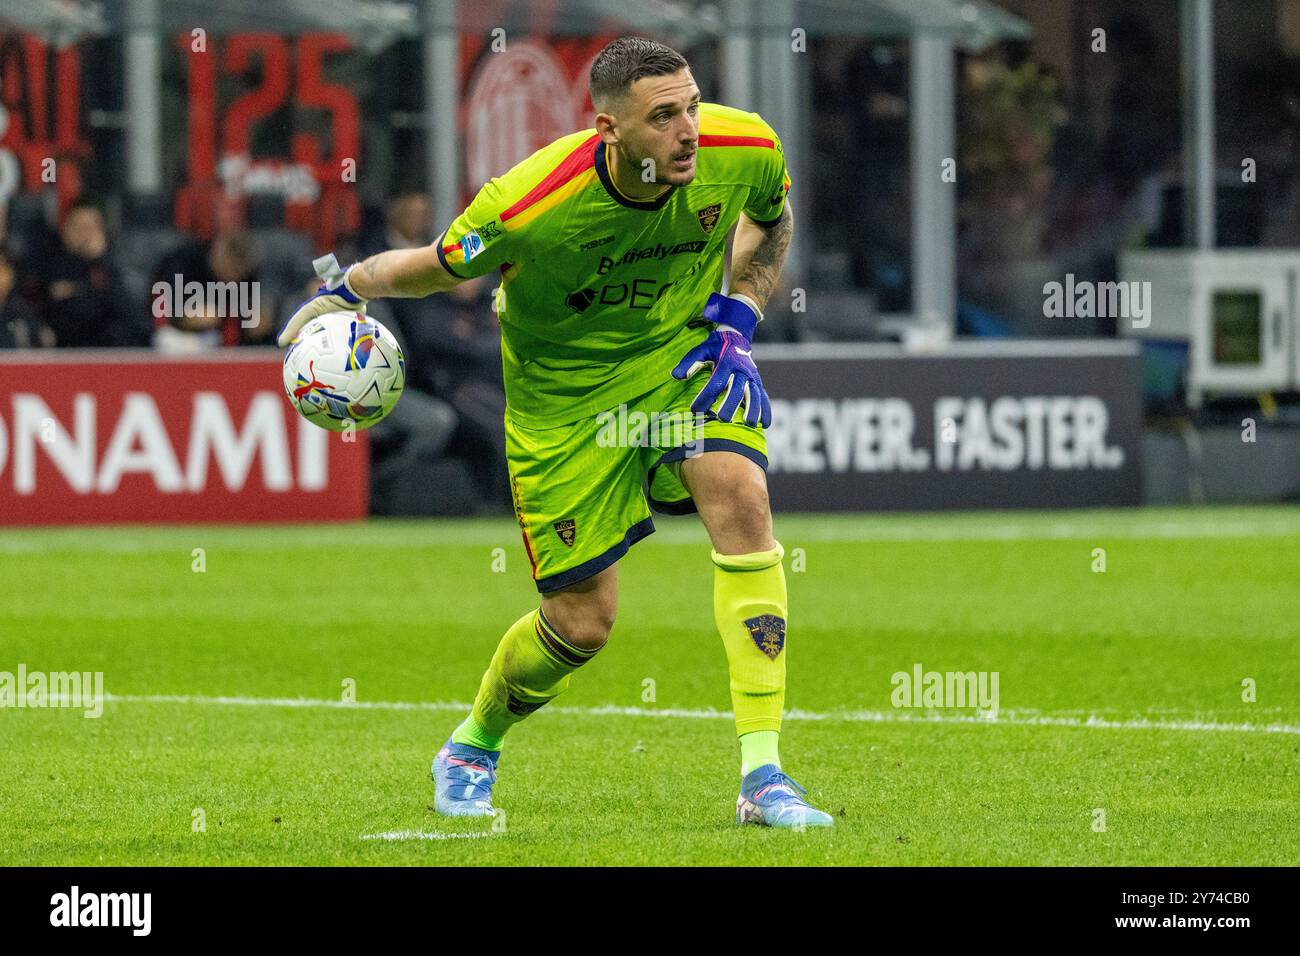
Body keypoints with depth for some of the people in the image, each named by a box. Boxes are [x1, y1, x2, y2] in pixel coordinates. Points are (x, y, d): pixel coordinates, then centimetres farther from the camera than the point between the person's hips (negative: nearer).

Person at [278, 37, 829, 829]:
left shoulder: (743, 151, -20)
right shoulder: (531, 206, -31)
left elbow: (772, 221, 6)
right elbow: (435, 267, -9)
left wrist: (741, 312, -7)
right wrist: (342, 291, -17)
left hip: (683, 352, 3)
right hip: (562, 389, -3)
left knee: (741, 497, -27)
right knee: (582, 621, -1)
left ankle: (763, 776, -23)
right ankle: (473, 747, 35)